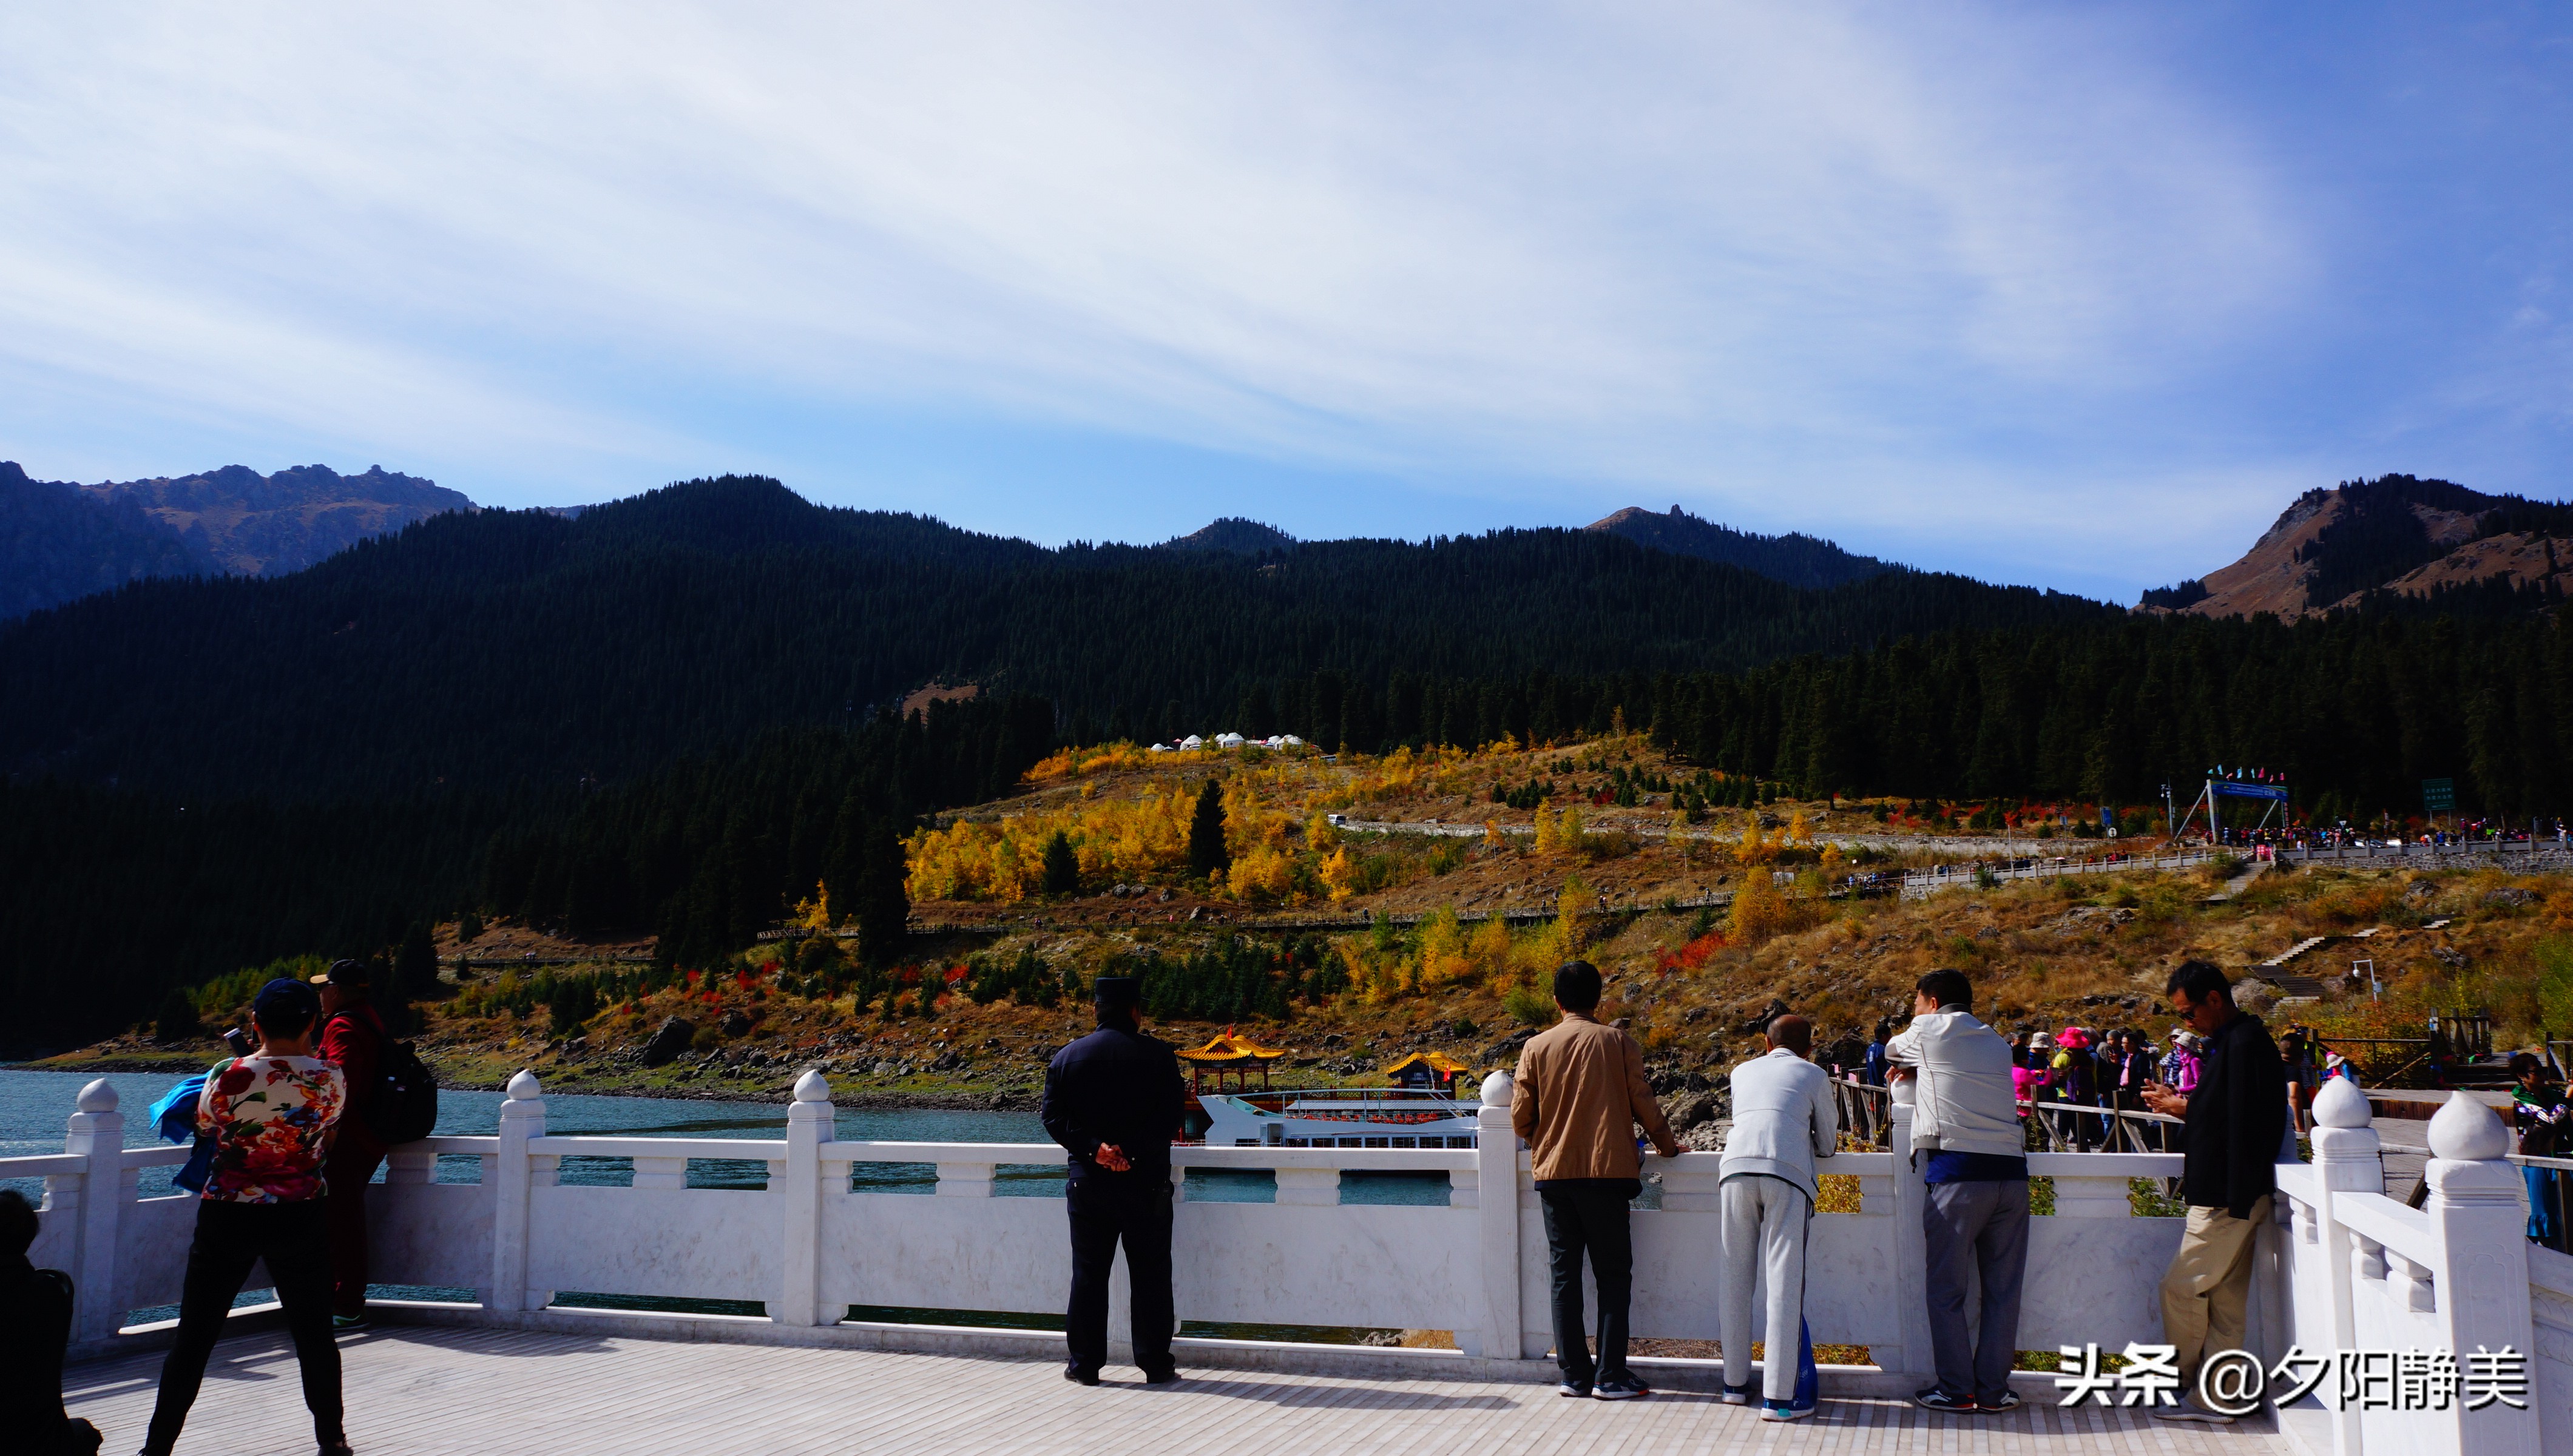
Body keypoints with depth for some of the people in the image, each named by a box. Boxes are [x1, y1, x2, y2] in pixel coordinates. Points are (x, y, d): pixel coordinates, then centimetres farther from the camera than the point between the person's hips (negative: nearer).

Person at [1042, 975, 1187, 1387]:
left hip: (1088, 1180, 2)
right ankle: (1156, 1365, 9)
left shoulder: (1066, 1057, 4)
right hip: (1146, 1182, -2)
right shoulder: (1158, 1056, -4)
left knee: (1089, 1275, 9)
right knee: (1150, 1275, 6)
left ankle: (1084, 1364, 12)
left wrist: (1095, 1148, -11)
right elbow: (1171, 1117, -11)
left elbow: (1053, 1117, -3)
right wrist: (1135, 1152, -11)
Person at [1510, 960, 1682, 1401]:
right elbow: (1643, 1104, 2)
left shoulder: (1536, 1047, 3)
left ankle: (1574, 1373, 9)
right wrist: (1666, 1146, 18)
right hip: (1607, 1171, -2)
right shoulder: (1618, 1042, 0)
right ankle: (1610, 1376, 2)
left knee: (1564, 1274, 8)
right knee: (1613, 1274, 6)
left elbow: (1520, 1119, 2)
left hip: (1553, 1173, 2)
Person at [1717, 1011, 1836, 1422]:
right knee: (1785, 1281, -4)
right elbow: (1828, 1144, 27)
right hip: (1787, 1172, -3)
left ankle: (1735, 1383, 18)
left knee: (1736, 1279, 11)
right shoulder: (1813, 1075, 21)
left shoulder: (1742, 1071, 28)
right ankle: (1778, 1397, -8)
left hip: (1736, 1167, 3)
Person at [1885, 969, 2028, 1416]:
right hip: (2011, 1169, 5)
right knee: (2002, 1288, 8)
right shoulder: (1996, 1042, 20)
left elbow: (1892, 1050, 25)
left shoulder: (1929, 1031, 7)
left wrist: (1910, 1066, 45)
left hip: (1957, 1170, -5)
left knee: (1947, 1287, 2)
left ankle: (1957, 1391, 4)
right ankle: (1993, 1390, 11)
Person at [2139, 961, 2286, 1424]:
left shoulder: (2245, 1045, -18)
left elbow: (2244, 1124, -24)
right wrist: (2183, 1107, 9)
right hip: (2228, 1194, 10)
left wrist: (2185, 1110, -17)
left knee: (2181, 1287, -2)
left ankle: (2181, 1384, 11)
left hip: (2229, 1196, -10)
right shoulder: (2230, 1042, 14)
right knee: (2224, 1298, 11)